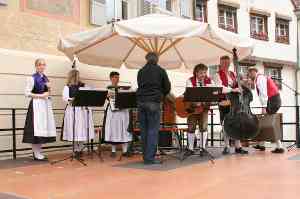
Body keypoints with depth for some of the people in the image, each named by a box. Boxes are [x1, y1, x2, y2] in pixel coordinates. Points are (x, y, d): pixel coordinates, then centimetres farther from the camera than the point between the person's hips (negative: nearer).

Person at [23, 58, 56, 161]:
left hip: (46, 105, 7)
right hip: (36, 105, -7)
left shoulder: (46, 78, 16)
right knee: (37, 128, -7)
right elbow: (27, 93, -9)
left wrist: (49, 88, 2)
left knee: (44, 128, 6)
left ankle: (39, 153, 14)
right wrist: (41, 95, -15)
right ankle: (36, 154, 0)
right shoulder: (32, 78, -4)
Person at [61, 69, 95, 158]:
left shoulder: (83, 86, 13)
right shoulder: (67, 87, 6)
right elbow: (64, 97, -7)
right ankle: (76, 150, 8)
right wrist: (70, 100, -25)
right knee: (74, 131, -3)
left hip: (83, 109, 2)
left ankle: (80, 149, 11)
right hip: (72, 110, -2)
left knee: (83, 130, -1)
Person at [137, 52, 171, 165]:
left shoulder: (141, 71, 12)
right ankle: (150, 158, -6)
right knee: (153, 130, -3)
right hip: (153, 102, -4)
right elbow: (167, 87, 5)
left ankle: (145, 156, 14)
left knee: (144, 130, 9)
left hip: (141, 101, 4)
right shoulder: (160, 71, 3)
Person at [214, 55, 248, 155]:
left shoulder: (233, 74, 15)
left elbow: (237, 85, 24)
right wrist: (232, 89, -26)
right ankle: (227, 147, 9)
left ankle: (238, 147, 8)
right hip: (224, 103, -4)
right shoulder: (218, 75, -1)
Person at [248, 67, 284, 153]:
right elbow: (262, 93, 16)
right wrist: (265, 106, 12)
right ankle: (261, 145, 21)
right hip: (272, 101, 10)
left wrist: (264, 107, -24)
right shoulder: (259, 79, 19)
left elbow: (263, 93, -21)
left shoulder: (259, 78, -11)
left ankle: (279, 147, -5)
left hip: (273, 101, -10)